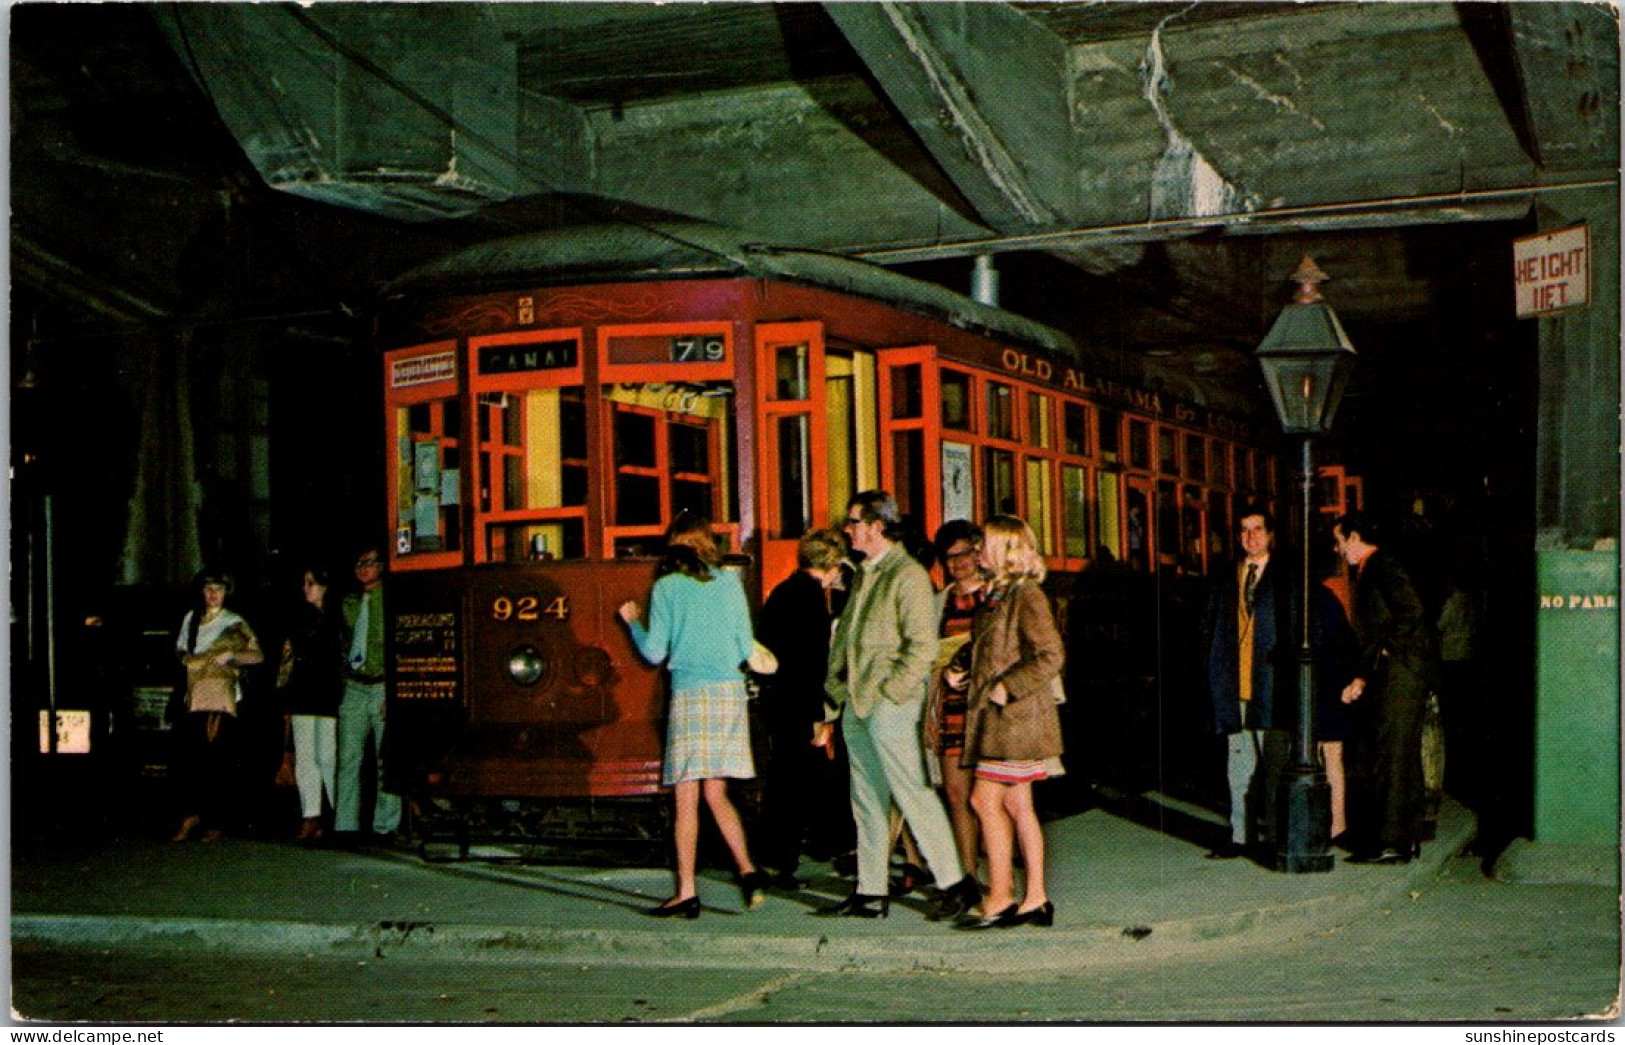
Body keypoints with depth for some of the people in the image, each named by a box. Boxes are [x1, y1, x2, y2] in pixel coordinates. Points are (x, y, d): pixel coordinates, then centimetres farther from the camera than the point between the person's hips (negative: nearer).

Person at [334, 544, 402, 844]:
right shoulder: (349, 602, 16)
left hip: (383, 686, -5)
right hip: (353, 687, 5)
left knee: (386, 760, -4)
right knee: (348, 757, 2)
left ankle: (384, 827, 0)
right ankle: (345, 825, 6)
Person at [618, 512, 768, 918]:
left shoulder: (666, 587, -2)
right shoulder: (730, 582, 7)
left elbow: (654, 653, 0)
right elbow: (746, 648, 9)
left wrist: (633, 621, 17)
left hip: (690, 694, -4)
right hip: (730, 691, 4)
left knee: (686, 798, 0)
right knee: (717, 794, 12)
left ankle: (687, 892, 1)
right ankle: (748, 870, -4)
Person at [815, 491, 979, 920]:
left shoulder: (908, 575, -9)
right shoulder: (863, 576, 18)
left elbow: (922, 645, -16)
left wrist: (889, 693, -17)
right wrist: (831, 708, 17)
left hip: (891, 707, -9)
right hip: (856, 707, 9)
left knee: (912, 794, -8)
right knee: (867, 802, 11)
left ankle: (954, 882, -1)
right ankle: (871, 893, 16)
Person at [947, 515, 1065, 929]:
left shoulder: (1027, 596, -13)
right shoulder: (996, 595, 16)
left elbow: (1051, 657, -18)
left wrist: (1006, 688, -19)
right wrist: (964, 675, 8)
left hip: (1017, 715, -9)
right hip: (996, 717, 9)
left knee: (986, 800, -10)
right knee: (1017, 805, 8)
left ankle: (1000, 899, -5)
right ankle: (1035, 899, 12)